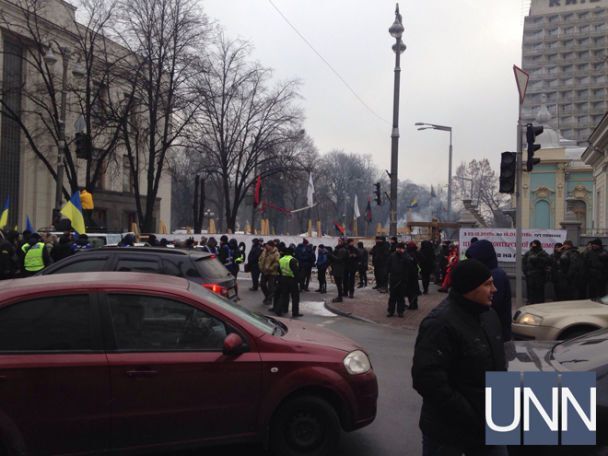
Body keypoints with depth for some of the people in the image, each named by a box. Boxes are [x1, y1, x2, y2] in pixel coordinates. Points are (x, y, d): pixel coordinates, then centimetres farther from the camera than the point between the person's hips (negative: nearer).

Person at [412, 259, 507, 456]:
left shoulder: (488, 314, 5)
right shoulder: (440, 324, -24)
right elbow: (427, 379, -30)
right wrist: (470, 419, -25)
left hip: (488, 424, 7)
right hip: (448, 431, -7)